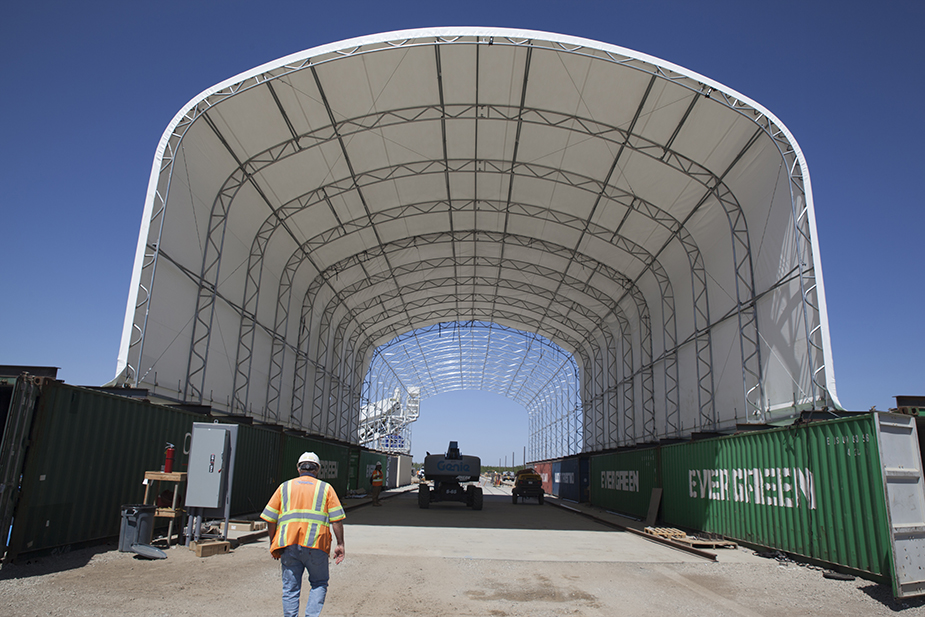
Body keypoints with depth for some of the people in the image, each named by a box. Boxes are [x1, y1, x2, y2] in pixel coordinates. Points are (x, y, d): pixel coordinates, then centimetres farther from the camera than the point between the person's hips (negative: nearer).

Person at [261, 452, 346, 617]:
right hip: (316, 544, -1)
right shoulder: (326, 488, 11)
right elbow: (336, 519, 3)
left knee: (290, 588, 10)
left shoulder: (285, 487, 15)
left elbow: (270, 519, 10)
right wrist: (340, 545, 7)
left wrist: (273, 544, 18)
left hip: (288, 544, 2)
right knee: (319, 584, 12)